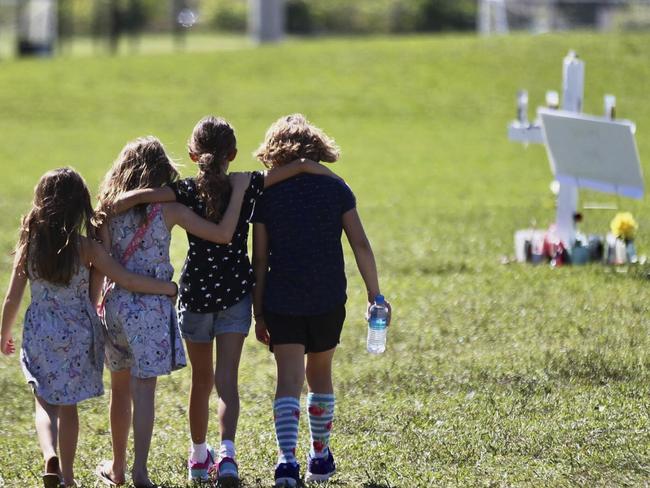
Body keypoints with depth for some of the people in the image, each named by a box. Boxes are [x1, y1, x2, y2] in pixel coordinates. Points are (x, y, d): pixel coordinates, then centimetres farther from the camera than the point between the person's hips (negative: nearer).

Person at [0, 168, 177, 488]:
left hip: (40, 333, 0)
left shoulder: (29, 244, -7)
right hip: (78, 332, 0)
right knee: (68, 405, 14)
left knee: (44, 402, 11)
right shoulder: (85, 247, -12)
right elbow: (127, 281, -14)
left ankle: (50, 455, -17)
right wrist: (170, 288, -3)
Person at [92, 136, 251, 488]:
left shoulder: (110, 209, 2)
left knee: (120, 387, 16)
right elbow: (223, 234, -11)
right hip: (152, 306, -3)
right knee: (144, 389, -3)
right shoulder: (167, 209, -6)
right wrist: (238, 190, -3)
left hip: (117, 303, 3)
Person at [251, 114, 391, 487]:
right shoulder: (335, 189, 0)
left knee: (288, 381, -3)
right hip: (328, 301, 1)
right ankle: (321, 457, 30)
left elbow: (259, 259, -1)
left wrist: (258, 313, 4)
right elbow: (361, 245, -4)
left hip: (282, 302, -1)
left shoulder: (267, 194, -2)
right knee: (320, 376, 19)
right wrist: (375, 294, 3)